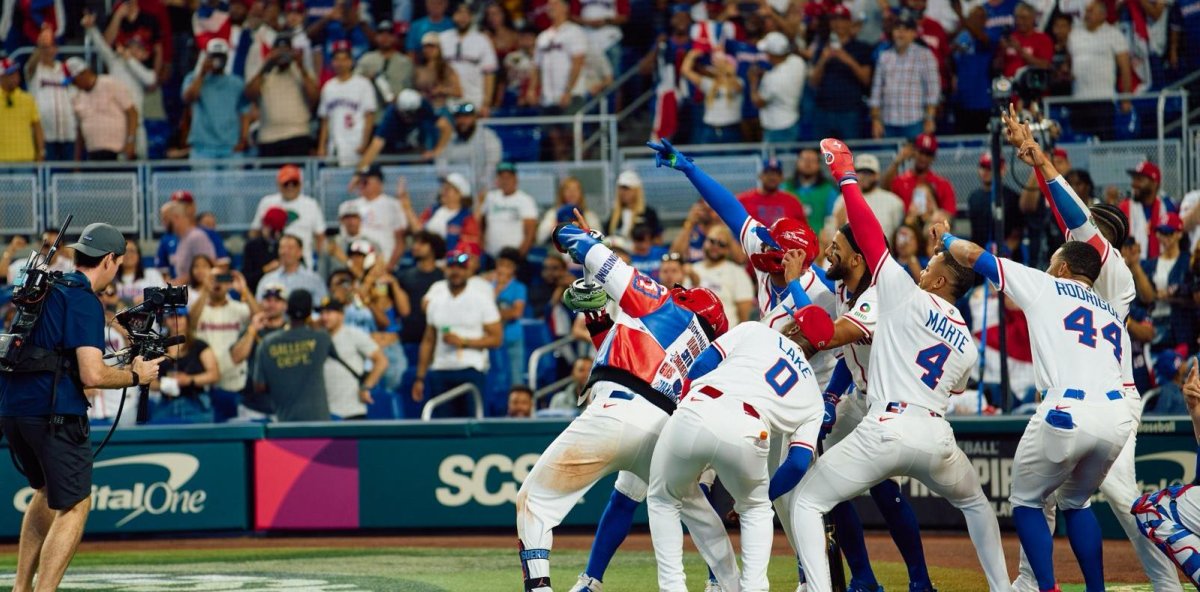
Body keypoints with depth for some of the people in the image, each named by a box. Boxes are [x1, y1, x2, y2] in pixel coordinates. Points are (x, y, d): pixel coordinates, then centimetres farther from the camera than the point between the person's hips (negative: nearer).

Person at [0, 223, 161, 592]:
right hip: (53, 415, -9)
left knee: (47, 491, 26)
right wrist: (136, 375, 0)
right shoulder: (84, 301, -10)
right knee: (75, 505, 0)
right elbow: (93, 375, -18)